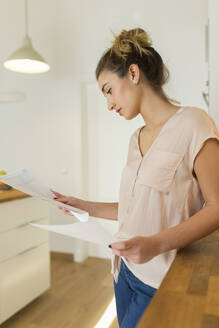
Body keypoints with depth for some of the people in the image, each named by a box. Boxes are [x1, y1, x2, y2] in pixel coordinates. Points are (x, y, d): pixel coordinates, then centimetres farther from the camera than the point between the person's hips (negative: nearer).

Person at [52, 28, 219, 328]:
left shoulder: (193, 123, -14)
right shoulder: (136, 139, 8)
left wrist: (158, 243, -28)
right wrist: (84, 207, 5)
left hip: (163, 281, -6)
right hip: (127, 270, 6)